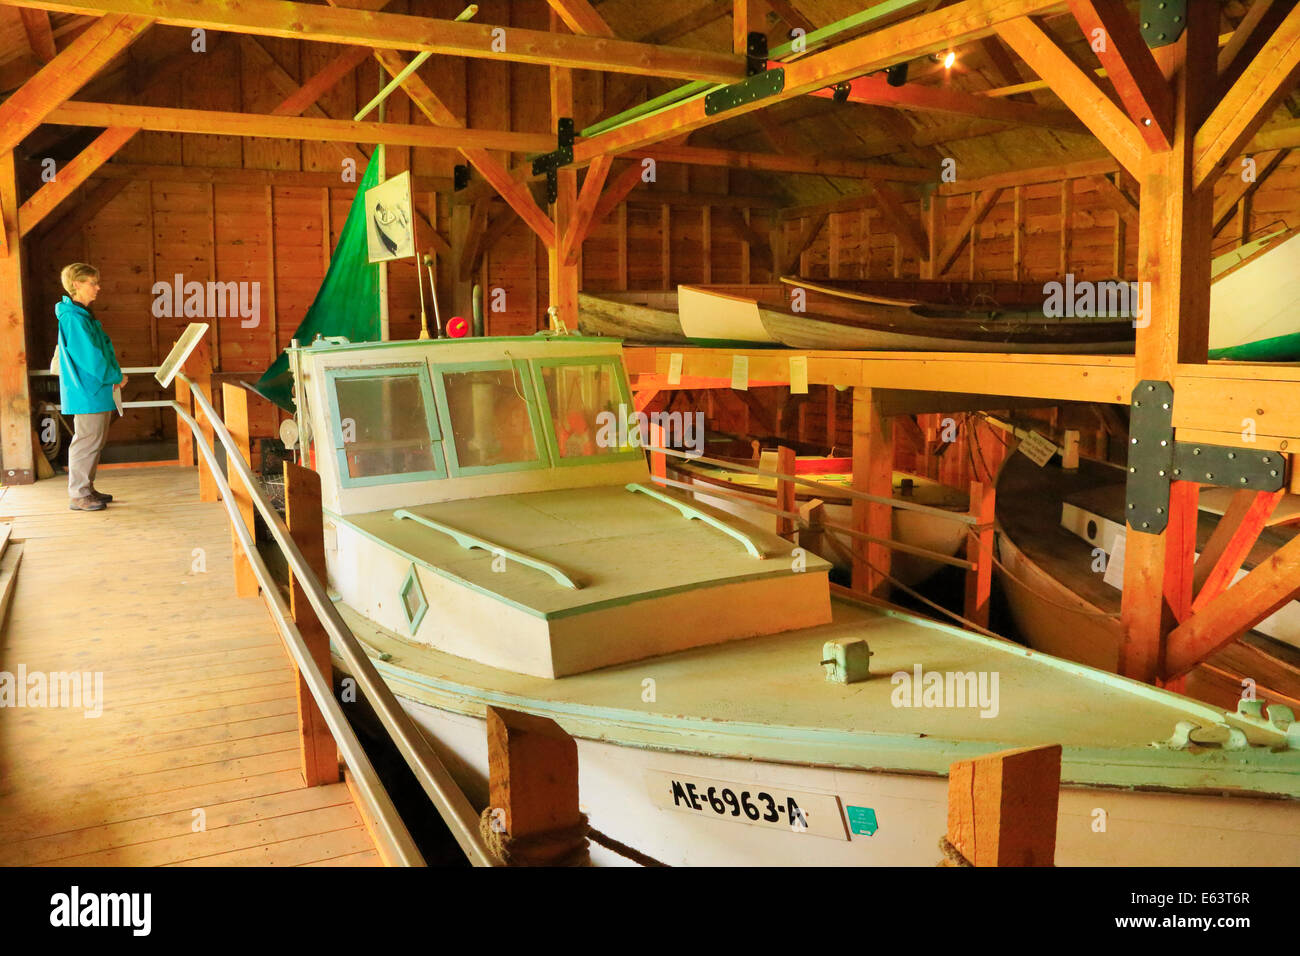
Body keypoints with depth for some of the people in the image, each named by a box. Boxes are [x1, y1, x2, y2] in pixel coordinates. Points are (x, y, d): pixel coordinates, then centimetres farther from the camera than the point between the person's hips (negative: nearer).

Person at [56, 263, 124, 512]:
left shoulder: (83, 315, 16)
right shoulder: (73, 318, -16)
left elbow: (102, 350, 19)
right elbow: (91, 358, -19)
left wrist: (114, 375, 7)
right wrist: (117, 377, -9)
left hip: (96, 390, 10)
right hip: (87, 391, -10)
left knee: (96, 440, 14)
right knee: (87, 440, -6)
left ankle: (86, 489, 22)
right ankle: (78, 495, 0)